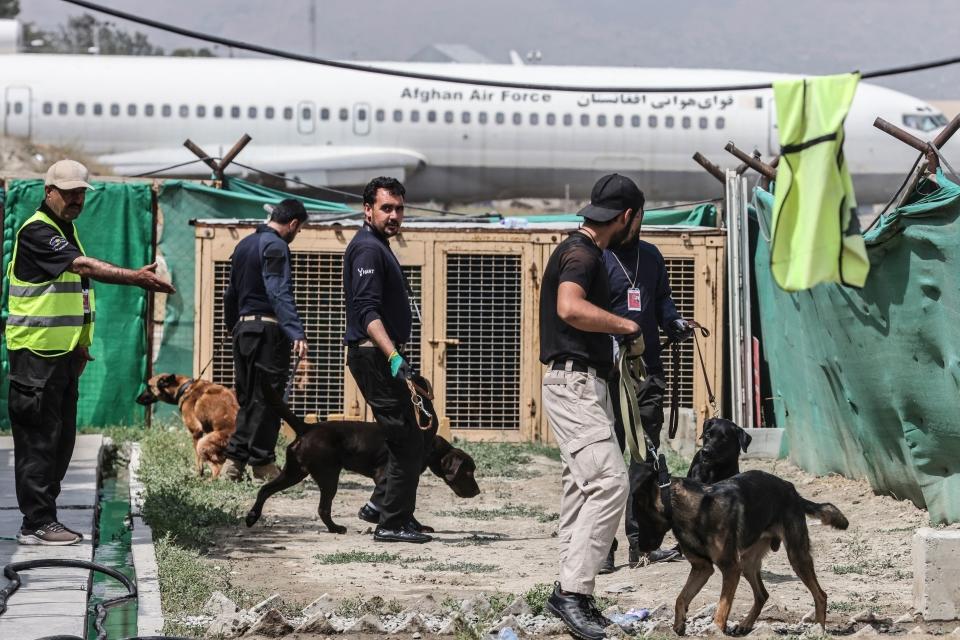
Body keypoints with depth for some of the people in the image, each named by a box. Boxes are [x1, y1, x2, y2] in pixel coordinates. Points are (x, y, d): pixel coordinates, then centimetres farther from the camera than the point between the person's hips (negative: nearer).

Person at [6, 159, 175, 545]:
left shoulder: (66, 229, 17)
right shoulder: (36, 231, -14)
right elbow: (85, 266, -27)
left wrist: (80, 346, 21)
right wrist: (136, 278, -35)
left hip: (64, 353, 10)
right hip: (36, 353, -10)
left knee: (61, 439, 11)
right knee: (39, 438, -7)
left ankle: (44, 518, 17)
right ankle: (36, 524, -4)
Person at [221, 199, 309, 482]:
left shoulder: (244, 244, 16)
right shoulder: (275, 246, -11)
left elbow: (232, 292, 25)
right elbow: (280, 294, -23)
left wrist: (232, 326, 37)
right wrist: (297, 333, -31)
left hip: (243, 328, 8)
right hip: (268, 330, -8)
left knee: (248, 397, 13)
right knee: (267, 398, -2)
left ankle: (234, 460, 7)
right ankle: (262, 462, 2)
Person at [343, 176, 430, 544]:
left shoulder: (378, 247, 19)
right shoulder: (368, 249, -14)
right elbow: (367, 311, -24)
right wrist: (393, 355, -32)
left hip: (381, 356, 11)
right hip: (373, 355, -11)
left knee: (406, 440, 15)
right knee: (407, 442, -9)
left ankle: (381, 505, 21)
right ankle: (392, 523, -6)